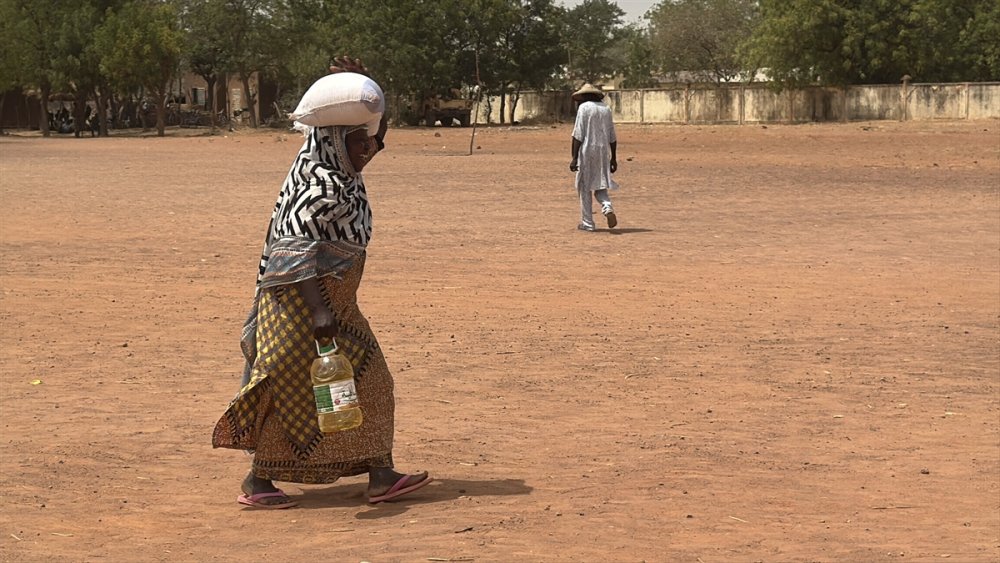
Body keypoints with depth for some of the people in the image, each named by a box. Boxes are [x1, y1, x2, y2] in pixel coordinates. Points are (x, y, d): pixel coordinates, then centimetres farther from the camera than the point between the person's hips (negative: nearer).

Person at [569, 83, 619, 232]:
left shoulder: (583, 108, -4)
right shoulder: (606, 109, 11)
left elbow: (578, 135, -11)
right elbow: (612, 137, 12)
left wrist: (574, 158, -12)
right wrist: (613, 158, 18)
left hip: (586, 152, -5)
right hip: (603, 152, 5)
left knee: (585, 188, 4)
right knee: (600, 186, 12)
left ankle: (587, 223, 5)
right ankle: (608, 207, -17)